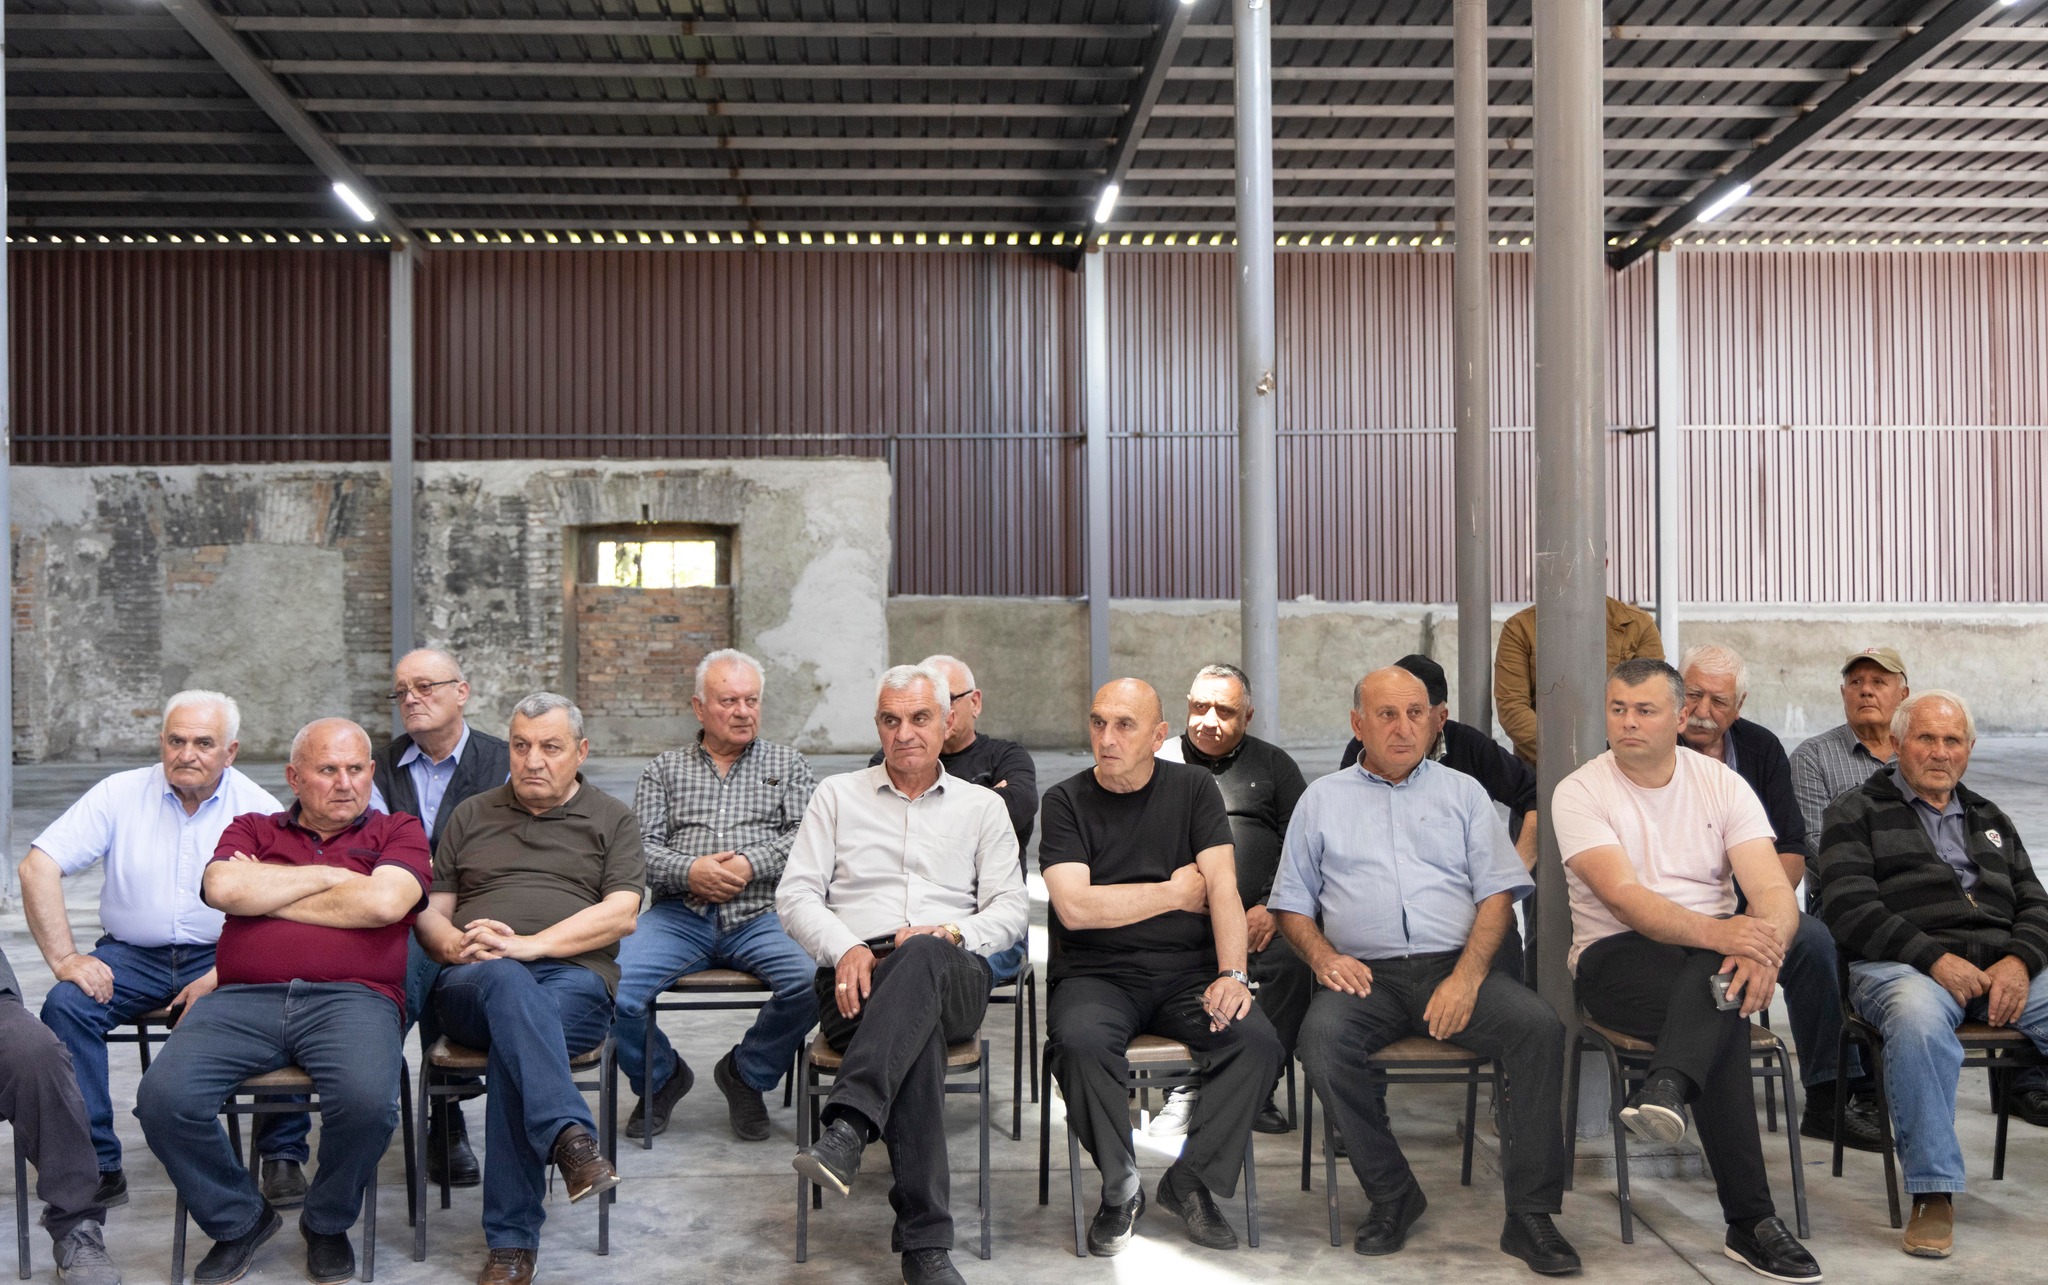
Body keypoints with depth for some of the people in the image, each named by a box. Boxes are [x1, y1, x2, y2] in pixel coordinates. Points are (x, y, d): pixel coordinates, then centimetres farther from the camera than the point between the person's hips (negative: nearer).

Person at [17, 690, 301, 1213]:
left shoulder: (259, 810, -2)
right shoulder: (120, 794, 2)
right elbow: (38, 866, -4)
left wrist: (219, 979, -21)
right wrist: (64, 958, -14)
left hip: (225, 958, -1)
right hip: (132, 955, 2)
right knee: (66, 1006, -26)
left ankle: (283, 1159, -13)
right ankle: (97, 1168, -17)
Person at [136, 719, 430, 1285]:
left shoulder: (397, 830, 16)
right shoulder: (253, 829, 23)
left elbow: (384, 902, -5)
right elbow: (224, 888, 1)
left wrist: (267, 895, 5)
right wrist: (330, 876, 4)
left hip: (351, 998, -2)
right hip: (243, 999, 2)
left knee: (367, 1099, -32)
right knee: (164, 1097, -23)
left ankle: (328, 1223, 1)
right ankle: (239, 1220, 4)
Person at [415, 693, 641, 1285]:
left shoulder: (613, 820, 17)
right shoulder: (471, 815, 25)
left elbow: (620, 915, 1)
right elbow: (431, 913, 20)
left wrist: (529, 944, -12)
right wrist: (458, 944, -5)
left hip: (574, 977, -1)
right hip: (473, 984, 1)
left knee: (512, 1040, -35)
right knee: (508, 983, -37)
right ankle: (571, 1137, -55)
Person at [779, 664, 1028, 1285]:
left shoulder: (983, 806, 21)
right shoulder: (837, 795, 20)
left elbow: (1012, 908, 11)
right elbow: (795, 893, 10)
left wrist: (950, 934, -11)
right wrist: (846, 948, -11)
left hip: (953, 976, 0)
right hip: (857, 976, 0)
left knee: (922, 959, -40)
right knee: (918, 1030, -38)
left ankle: (847, 1129, -54)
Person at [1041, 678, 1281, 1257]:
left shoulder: (1193, 787, 9)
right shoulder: (1066, 801, 3)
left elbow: (1223, 887, -2)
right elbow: (1075, 907, -10)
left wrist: (1232, 975, -17)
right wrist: (1175, 893, -4)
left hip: (1188, 972, 2)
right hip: (1097, 975, -1)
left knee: (1258, 1040, -25)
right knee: (1080, 1043, -33)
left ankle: (1190, 1182, -5)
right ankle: (1121, 1188, -8)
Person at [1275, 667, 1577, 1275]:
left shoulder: (1462, 792, 17)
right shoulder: (1322, 799, 18)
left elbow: (1498, 893, 7)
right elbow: (1293, 904, 15)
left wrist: (1467, 976, -10)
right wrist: (1322, 956, -6)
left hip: (1456, 966, 1)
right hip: (1367, 974, 0)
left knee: (1539, 1025, -27)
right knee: (1321, 1037, -31)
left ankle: (1530, 1214, -18)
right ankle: (1391, 1195, -14)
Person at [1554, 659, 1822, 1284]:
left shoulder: (1721, 784, 6)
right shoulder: (1579, 792, -3)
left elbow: (1774, 892, -7)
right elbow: (1625, 898, -19)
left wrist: (1764, 949, -31)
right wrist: (1716, 933, -37)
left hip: (1714, 952, 3)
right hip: (1617, 957, -2)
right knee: (1723, 1006, -34)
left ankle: (1666, 1088, -55)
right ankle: (1750, 1222, -38)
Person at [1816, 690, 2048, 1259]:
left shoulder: (1991, 820, 29)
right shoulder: (1857, 812, 12)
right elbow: (1850, 907, -2)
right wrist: (1935, 959, -14)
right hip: (1902, 964, -5)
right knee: (1918, 1017, -39)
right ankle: (1933, 1193, -31)